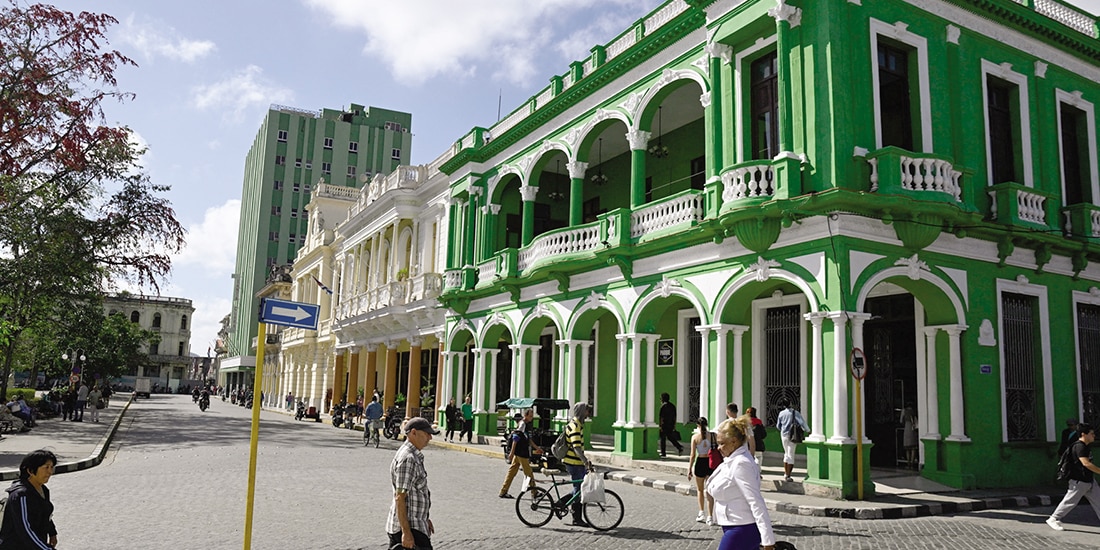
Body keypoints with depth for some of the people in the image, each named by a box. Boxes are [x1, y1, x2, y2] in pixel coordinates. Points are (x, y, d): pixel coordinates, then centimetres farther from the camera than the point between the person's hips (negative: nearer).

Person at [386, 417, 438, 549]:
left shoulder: (414, 456, 15)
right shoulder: (407, 459, -19)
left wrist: (424, 518, 29)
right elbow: (399, 498, -22)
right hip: (409, 528, -10)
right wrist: (406, 532, -24)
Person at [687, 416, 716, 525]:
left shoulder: (695, 437, -7)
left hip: (700, 463, -1)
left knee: (700, 489, 19)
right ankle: (710, 517, 7)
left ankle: (701, 513, 15)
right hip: (711, 463, 2)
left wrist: (690, 469, 0)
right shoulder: (712, 435, -4)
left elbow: (693, 455, -7)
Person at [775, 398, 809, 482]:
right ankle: (788, 475, -2)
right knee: (791, 455, 1)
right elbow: (802, 423, -14)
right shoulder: (795, 412, -9)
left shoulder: (781, 413, 1)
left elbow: (778, 426, 9)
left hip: (784, 435, 3)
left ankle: (785, 473, 19)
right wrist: (808, 430, 2)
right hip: (792, 436, -3)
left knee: (786, 453, 19)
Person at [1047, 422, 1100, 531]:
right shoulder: (1079, 446, -20)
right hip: (1079, 481, -10)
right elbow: (1086, 463, -29)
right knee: (1070, 501, -2)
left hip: (1089, 480, 10)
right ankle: (1053, 519, 10)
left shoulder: (1085, 446, 11)